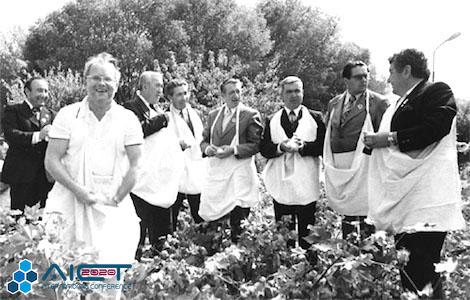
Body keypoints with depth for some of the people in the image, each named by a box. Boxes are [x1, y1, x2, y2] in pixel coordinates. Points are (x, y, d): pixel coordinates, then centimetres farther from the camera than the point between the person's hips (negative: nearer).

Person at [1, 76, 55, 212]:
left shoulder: (52, 115, 15)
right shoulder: (13, 111, 3)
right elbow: (10, 135, -14)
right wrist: (37, 136, -26)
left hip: (45, 177, 3)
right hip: (21, 175, -3)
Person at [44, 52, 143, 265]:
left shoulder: (128, 119, 5)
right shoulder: (68, 115, 4)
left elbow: (134, 165, 3)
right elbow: (51, 161, 0)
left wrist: (116, 199, -6)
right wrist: (78, 190, -12)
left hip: (114, 206, 0)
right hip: (70, 201, 0)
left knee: (113, 261, -8)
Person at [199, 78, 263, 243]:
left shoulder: (251, 115, 0)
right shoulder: (213, 115, 16)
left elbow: (256, 144, -5)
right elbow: (204, 140, 19)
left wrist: (233, 150, -17)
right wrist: (207, 148, -4)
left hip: (239, 170, -4)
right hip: (215, 170, 5)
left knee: (238, 220, -7)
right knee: (210, 214, 3)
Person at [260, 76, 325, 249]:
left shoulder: (315, 118, 9)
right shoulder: (272, 120, 12)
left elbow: (322, 146, -1)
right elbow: (264, 149, 4)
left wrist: (303, 146, -17)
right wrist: (280, 147, -14)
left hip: (306, 184, -1)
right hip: (281, 184, 1)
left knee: (306, 232, 3)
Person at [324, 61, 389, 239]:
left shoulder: (378, 103, -2)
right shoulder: (334, 103, 14)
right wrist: (328, 163, 14)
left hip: (363, 166, -5)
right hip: (337, 168, 5)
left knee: (366, 216, -6)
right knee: (346, 213, 13)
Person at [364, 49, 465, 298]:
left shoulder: (437, 91, -1)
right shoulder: (398, 105, 24)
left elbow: (435, 128, -19)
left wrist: (390, 139, -13)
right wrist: (374, 141, 10)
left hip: (425, 201, -9)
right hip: (403, 200, 9)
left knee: (421, 270, -12)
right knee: (407, 269, 10)